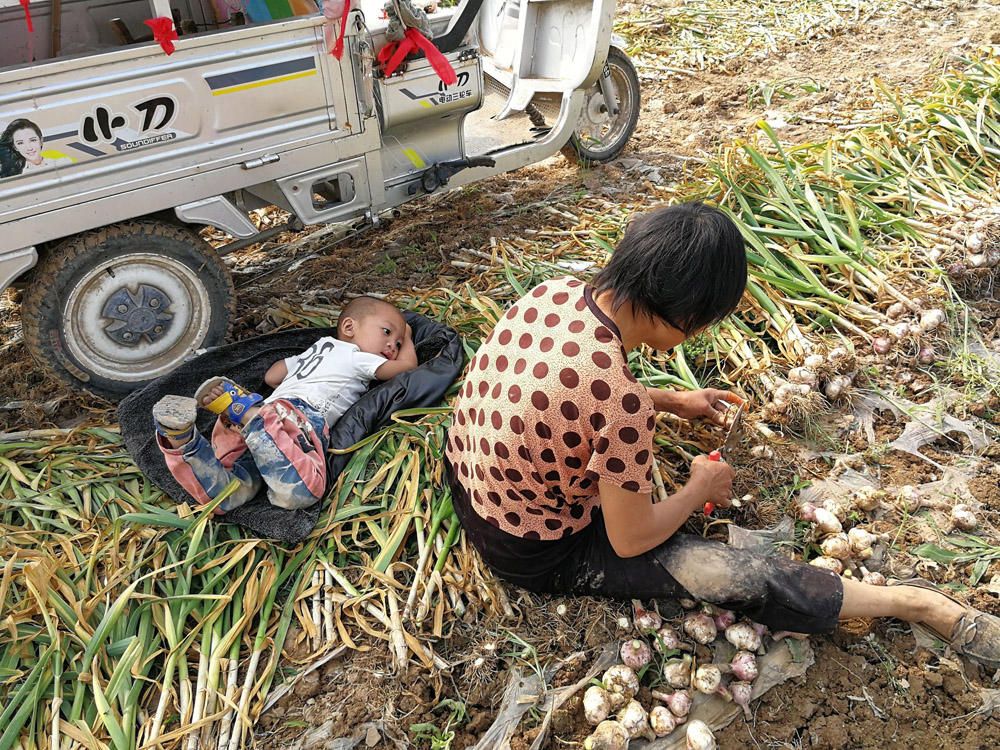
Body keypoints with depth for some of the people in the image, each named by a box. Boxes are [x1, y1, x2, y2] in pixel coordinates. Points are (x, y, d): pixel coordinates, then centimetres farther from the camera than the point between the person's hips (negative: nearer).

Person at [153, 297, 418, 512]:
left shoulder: (315, 349, 40)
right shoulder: (358, 356, 19)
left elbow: (271, 376, 41)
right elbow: (406, 366, 24)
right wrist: (408, 339, 44)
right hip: (305, 411, -7)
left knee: (223, 498, -9)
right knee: (299, 493, -35)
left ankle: (182, 437, -27)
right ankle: (248, 413, -33)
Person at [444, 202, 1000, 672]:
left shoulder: (553, 292, -13)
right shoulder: (621, 402, -35)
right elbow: (631, 541, -18)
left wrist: (672, 401, 14)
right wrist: (702, 488, -1)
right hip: (538, 553, -7)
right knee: (739, 577, -6)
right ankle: (919, 605, 13)